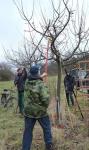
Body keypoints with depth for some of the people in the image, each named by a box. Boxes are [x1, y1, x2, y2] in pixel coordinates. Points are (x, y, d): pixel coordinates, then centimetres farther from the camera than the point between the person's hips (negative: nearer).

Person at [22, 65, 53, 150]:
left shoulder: (27, 82, -3)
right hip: (40, 111, -4)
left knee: (28, 131, 14)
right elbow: (45, 98, -28)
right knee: (46, 128, 19)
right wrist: (45, 106, -8)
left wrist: (41, 77, 34)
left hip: (28, 111, 4)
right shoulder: (41, 84, -21)